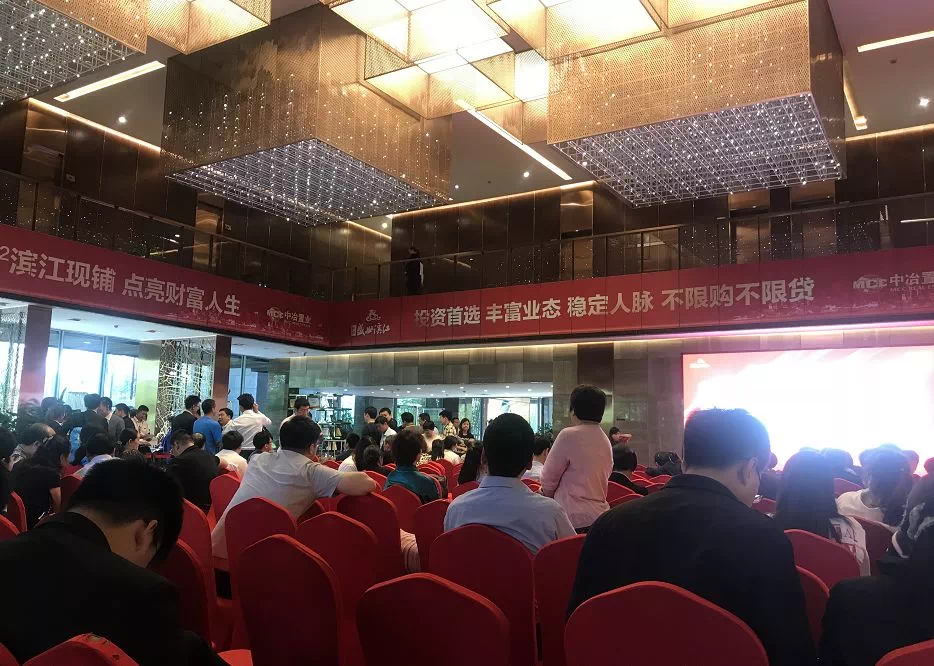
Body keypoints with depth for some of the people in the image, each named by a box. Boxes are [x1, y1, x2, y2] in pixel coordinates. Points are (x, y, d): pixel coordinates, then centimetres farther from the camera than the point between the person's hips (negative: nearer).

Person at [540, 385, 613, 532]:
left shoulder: (569, 435, -11)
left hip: (574, 518, -7)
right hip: (599, 515, 7)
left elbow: (548, 477, -4)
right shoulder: (606, 441, 11)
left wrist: (548, 494, 17)